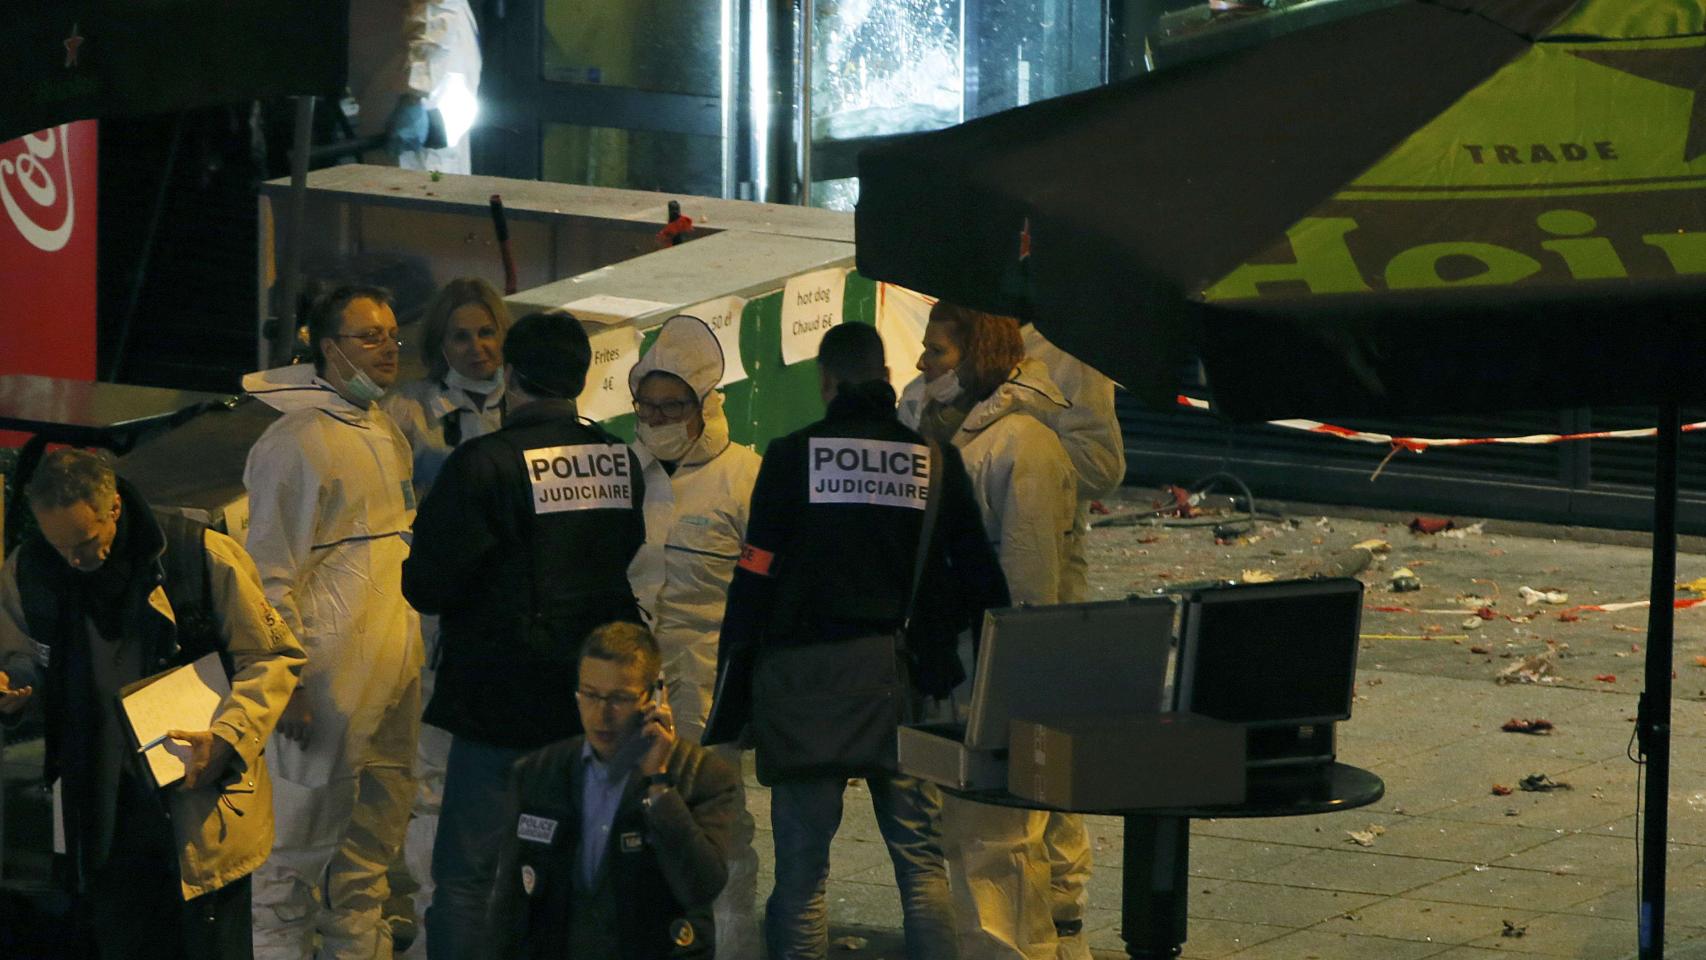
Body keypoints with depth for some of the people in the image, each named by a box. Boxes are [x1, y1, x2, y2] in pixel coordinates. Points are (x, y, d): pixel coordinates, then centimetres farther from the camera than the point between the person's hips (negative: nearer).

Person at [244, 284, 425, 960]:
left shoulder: (388, 434, 15)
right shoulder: (295, 441, -12)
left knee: (375, 835, 14)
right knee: (305, 836, -3)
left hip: (395, 675, 8)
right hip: (331, 671, -8)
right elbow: (272, 574, -13)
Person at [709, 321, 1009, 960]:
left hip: (809, 687, -2)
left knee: (801, 870, 3)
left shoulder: (791, 457, -2)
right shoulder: (937, 461, 4)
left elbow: (754, 580, -3)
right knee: (922, 863, 6)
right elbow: (980, 582, 6)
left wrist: (730, 703, 1)